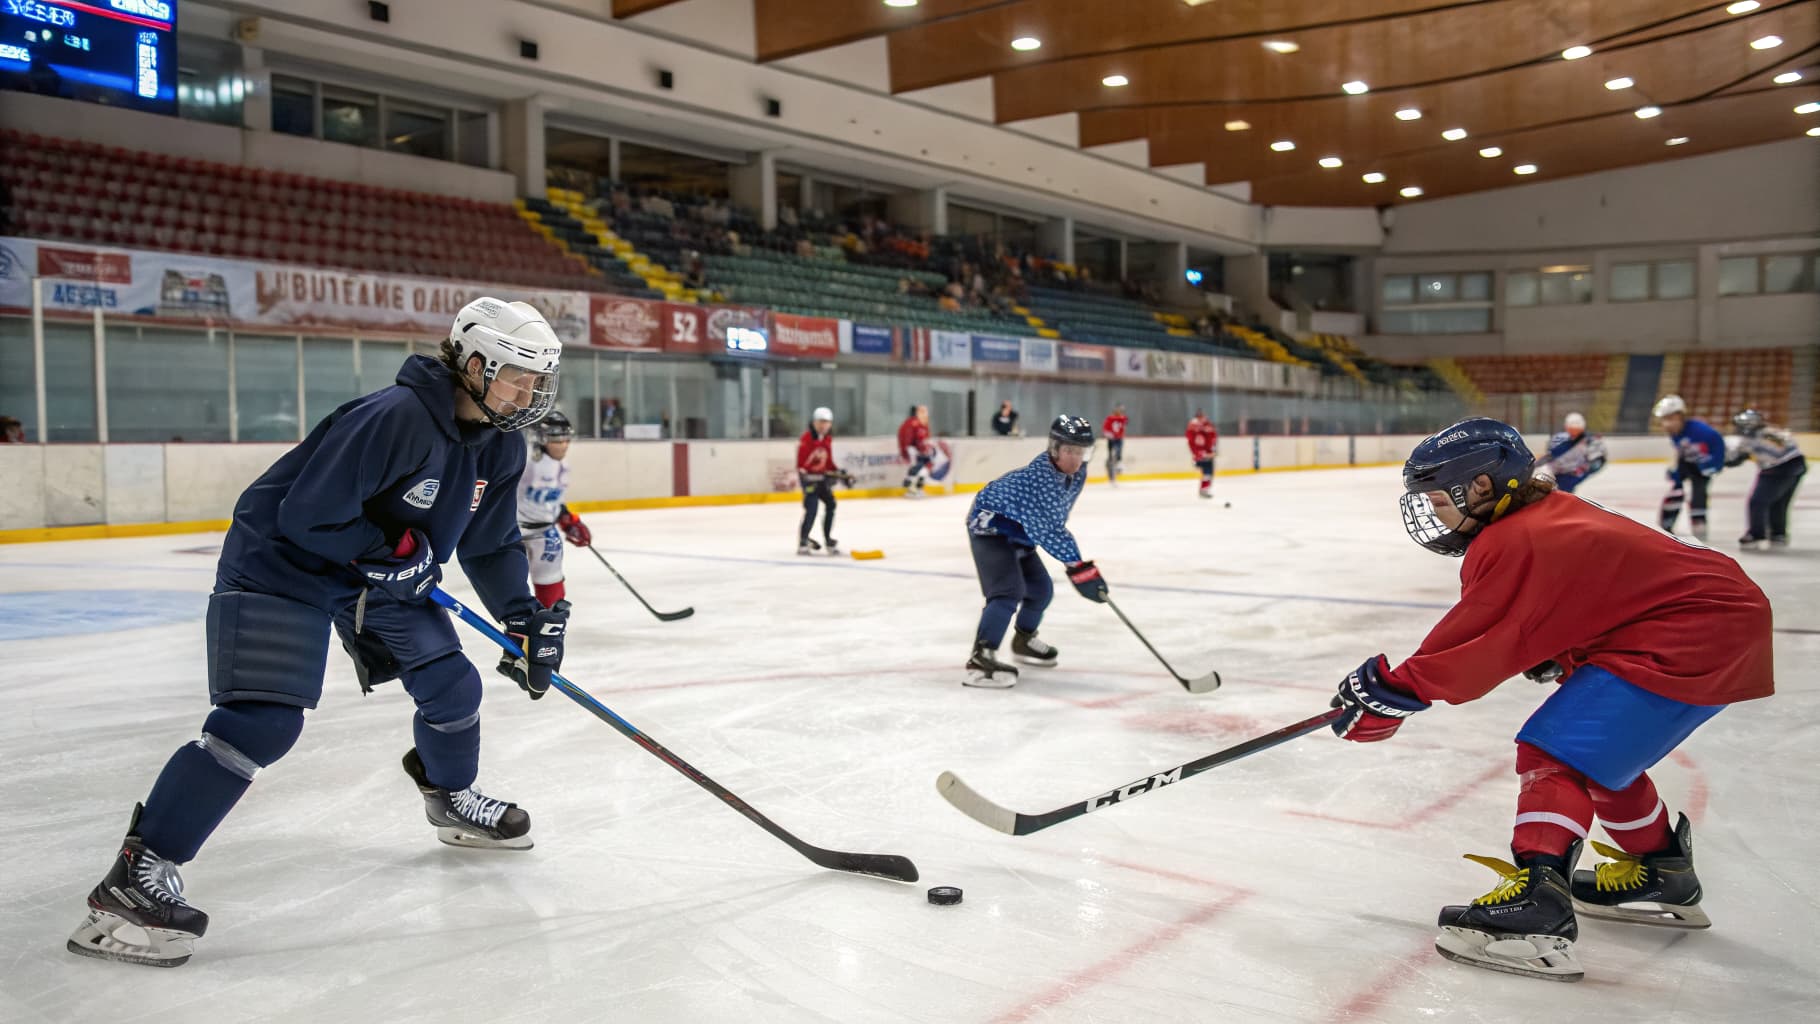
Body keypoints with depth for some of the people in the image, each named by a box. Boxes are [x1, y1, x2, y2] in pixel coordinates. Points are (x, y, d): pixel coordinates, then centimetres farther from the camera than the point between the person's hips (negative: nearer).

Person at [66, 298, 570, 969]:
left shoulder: (499, 448, -3)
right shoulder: (393, 417, -30)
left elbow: (491, 546, 7)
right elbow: (308, 516, -29)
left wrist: (527, 615, -1)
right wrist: (394, 553, -21)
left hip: (382, 576, 8)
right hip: (283, 561, -8)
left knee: (451, 684, 10)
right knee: (265, 718, -20)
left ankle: (452, 800, 38)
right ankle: (137, 876, -13)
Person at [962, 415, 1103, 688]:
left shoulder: (1077, 473, -5)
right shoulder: (1039, 477, -34)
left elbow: (1053, 521, 11)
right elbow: (1048, 531, -37)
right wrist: (1078, 566, -36)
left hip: (1017, 532, 10)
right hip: (989, 527, -10)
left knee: (1041, 588, 17)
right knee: (1009, 591, -25)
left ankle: (1024, 641, 42)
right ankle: (980, 660, -29)